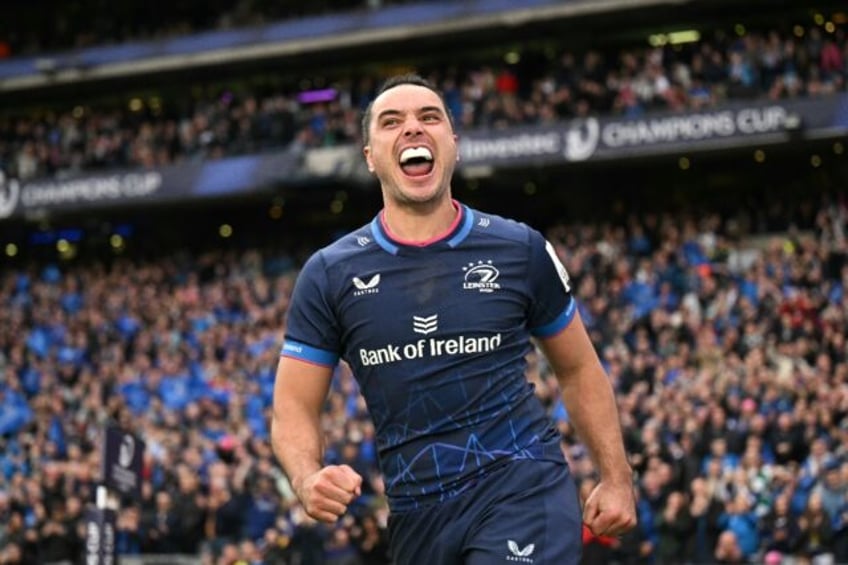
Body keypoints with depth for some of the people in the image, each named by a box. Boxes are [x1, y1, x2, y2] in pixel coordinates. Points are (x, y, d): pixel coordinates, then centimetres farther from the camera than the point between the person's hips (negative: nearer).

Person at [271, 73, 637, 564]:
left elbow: (579, 369, 13)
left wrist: (616, 479, 7)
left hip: (523, 490, -2)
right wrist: (308, 479, -18)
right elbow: (294, 407, 3)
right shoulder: (328, 274, 3)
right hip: (417, 515, 2)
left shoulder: (521, 250, 3)